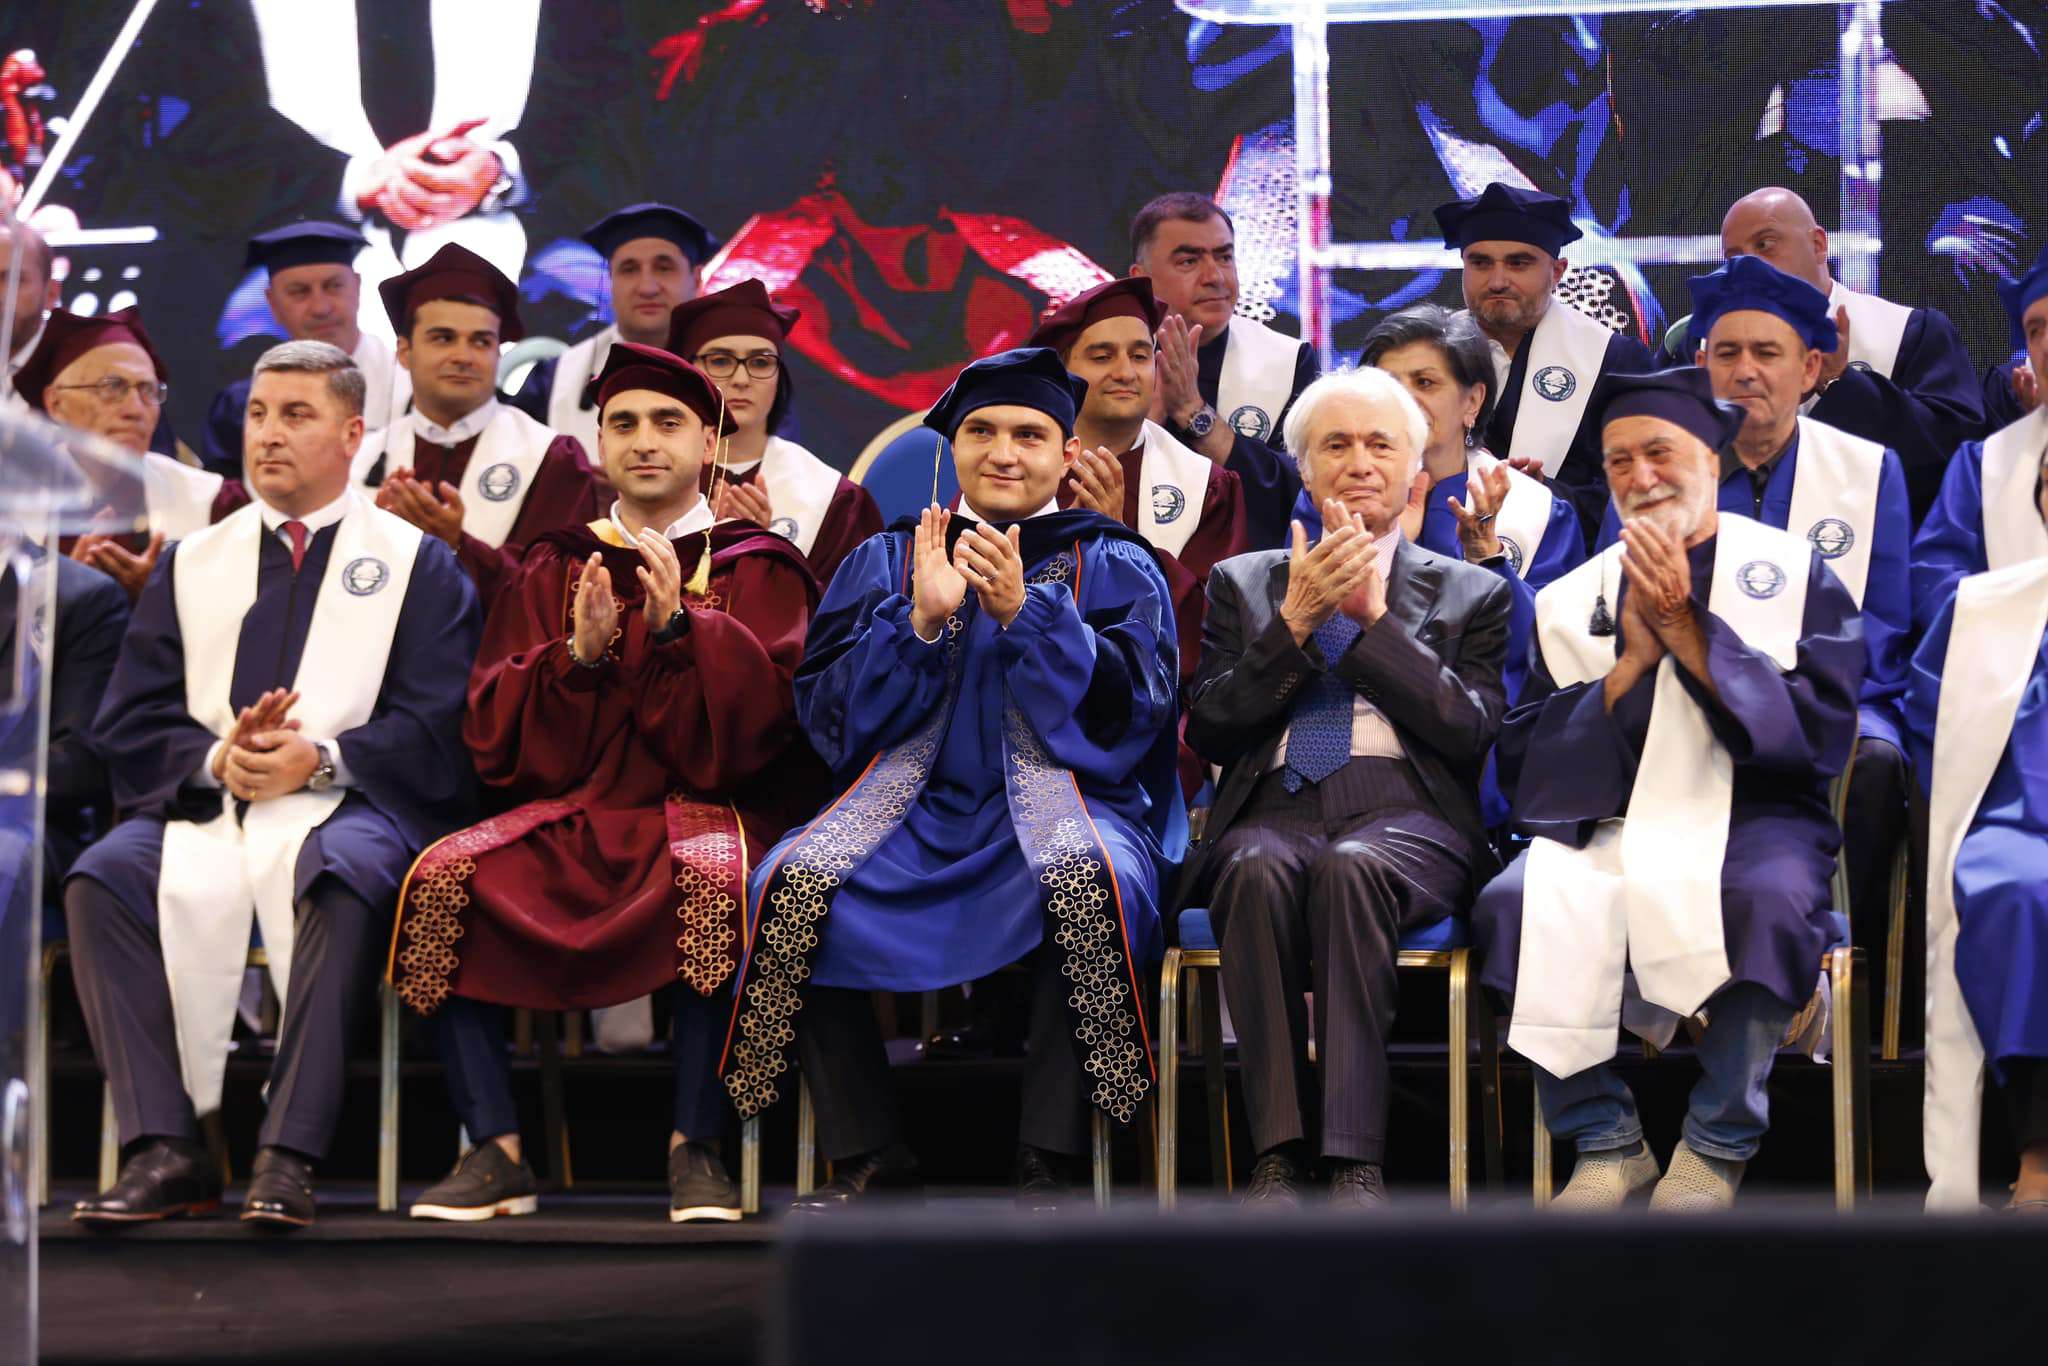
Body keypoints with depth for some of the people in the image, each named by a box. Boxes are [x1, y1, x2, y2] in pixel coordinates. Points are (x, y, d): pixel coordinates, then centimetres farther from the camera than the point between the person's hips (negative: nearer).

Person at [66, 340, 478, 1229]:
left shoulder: (416, 562, 12)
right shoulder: (191, 563, 21)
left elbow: (435, 730, 0)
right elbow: (128, 727, 12)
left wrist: (321, 759, -15)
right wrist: (213, 760, -9)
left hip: (348, 806, -3)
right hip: (203, 807, 3)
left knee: (343, 879, -39)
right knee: (103, 879, -29)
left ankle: (289, 1156, -37)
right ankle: (164, 1150, -29)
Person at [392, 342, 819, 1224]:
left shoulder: (757, 569, 10)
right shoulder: (553, 571, 17)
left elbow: (757, 722, -6)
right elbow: (497, 742, 8)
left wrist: (675, 625, -18)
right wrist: (579, 654, -8)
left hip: (705, 812, -3)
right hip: (571, 816, 3)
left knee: (711, 879, -38)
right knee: (443, 879, -25)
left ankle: (696, 1150, -28)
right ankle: (494, 1152, -21)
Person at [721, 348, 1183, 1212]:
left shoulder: (1111, 566, 12)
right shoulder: (886, 560, 17)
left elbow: (1133, 707, -3)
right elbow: (826, 711, 6)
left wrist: (1022, 613, -13)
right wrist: (922, 620, -9)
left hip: (1060, 801, -2)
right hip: (915, 810, 2)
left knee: (1085, 886, -37)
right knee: (795, 886, -28)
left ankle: (1046, 1163, -28)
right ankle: (868, 1155, -16)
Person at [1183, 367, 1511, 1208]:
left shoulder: (1470, 594, 21)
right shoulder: (1243, 583, 24)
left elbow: (1469, 731, 3)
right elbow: (1207, 729, 10)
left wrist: (1373, 616, -1)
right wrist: (1295, 621, -1)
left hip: (1405, 812, -1)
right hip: (1274, 809, 1)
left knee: (1350, 867, -38)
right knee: (1260, 870, -37)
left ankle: (1354, 1160, -42)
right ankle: (1278, 1153, -39)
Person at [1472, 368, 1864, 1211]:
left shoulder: (1795, 573, 8)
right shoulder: (1570, 599, 14)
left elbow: (1822, 732, -7)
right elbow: (1523, 769, 6)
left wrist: (1686, 630, -10)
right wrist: (1633, 660, -5)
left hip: (1751, 816, -2)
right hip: (1608, 822, 2)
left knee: (1766, 900, -37)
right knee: (1517, 905, -30)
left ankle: (1716, 1148, -17)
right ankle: (1605, 1142, -13)